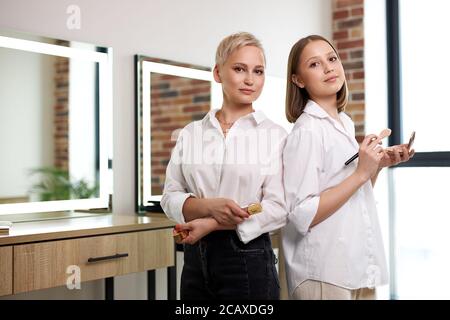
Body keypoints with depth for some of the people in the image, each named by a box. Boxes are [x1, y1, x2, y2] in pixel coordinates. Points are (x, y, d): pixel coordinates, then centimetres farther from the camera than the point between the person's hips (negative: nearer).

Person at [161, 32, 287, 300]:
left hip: (249, 260, -3)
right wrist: (209, 206, -17)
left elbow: (278, 208, -10)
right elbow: (171, 197, 3)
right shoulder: (191, 134, 6)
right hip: (196, 259, 3)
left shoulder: (275, 135, -3)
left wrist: (212, 225, -16)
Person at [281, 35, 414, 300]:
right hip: (325, 275, -8)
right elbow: (302, 216, -23)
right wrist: (361, 173, -21)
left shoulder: (345, 123, 8)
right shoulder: (307, 131, -17)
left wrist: (379, 165, 3)